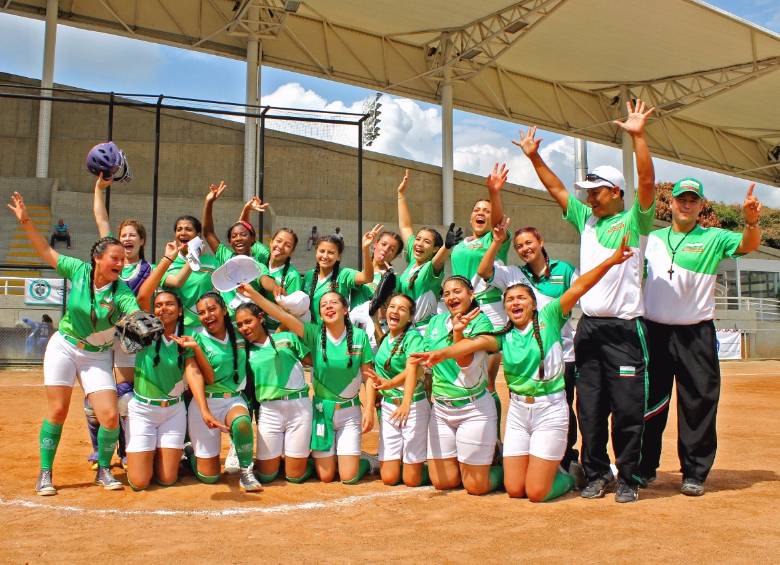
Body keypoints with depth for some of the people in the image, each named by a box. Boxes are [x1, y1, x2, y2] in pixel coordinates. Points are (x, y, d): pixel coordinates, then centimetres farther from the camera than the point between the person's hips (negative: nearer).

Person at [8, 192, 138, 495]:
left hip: (97, 357, 0)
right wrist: (25, 221, -8)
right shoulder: (78, 270, -10)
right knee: (57, 412, 0)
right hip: (63, 347, 0)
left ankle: (104, 470, 13)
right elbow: (46, 250, -1)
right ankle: (45, 474, 16)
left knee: (111, 416, -10)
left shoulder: (122, 290, -15)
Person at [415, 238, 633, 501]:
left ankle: (566, 477, 26)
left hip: (550, 409, -4)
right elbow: (476, 342, -16)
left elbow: (578, 287, -13)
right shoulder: (504, 336, 3)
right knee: (514, 490, 6)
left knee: (536, 493, -5)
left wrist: (610, 261, -22)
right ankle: (543, 469, 35)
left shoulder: (548, 318, -3)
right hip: (517, 411, 4)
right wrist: (443, 352, -34)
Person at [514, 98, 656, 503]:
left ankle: (629, 478, 10)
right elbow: (556, 189, 19)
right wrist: (534, 157, 13)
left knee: (627, 409, -1)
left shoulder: (634, 221, 0)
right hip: (588, 328, 5)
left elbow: (647, 182, -13)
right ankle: (596, 473, 18)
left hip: (624, 329, -5)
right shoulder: (586, 219, 16)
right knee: (590, 409, 8)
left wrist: (638, 137, -21)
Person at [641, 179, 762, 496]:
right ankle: (645, 467, 20)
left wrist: (751, 221, -31)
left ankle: (694, 473, 12)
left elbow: (748, 245, -12)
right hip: (655, 330, 2)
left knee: (699, 404, -1)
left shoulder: (713, 239, 4)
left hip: (696, 334, -2)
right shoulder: (652, 239, 12)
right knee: (650, 402, 8)